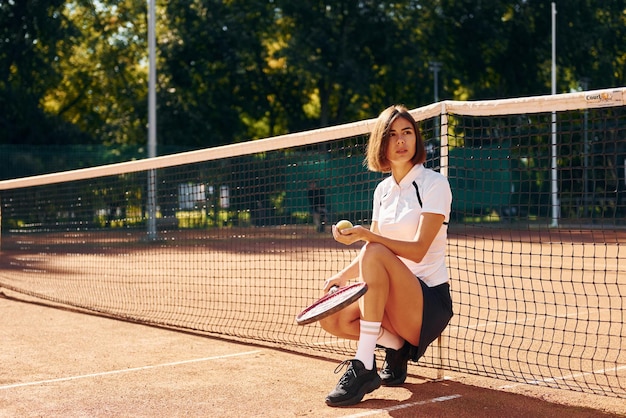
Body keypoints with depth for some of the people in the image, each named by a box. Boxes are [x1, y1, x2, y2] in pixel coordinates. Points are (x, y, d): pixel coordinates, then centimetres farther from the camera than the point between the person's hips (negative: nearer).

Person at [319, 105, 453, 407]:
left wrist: (367, 235, -31)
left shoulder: (434, 184, -9)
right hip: (392, 298, 6)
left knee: (374, 254, -33)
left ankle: (364, 367, -32)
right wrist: (341, 277, -3)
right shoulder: (383, 190, 11)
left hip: (430, 300, -6)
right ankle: (397, 348, 5)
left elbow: (418, 250, -19)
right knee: (332, 319, -18)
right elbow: (372, 250, 14)